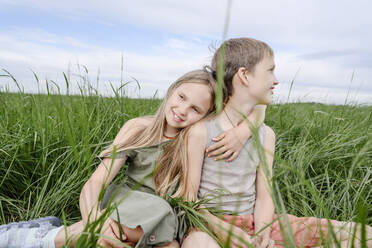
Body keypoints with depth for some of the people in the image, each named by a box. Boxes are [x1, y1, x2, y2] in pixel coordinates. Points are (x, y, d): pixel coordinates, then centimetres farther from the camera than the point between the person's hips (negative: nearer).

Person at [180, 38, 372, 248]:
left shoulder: (266, 135, 2)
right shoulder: (200, 131, -13)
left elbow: (264, 197, 2)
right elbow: (189, 198, -10)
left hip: (253, 222, 5)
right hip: (212, 223, -4)